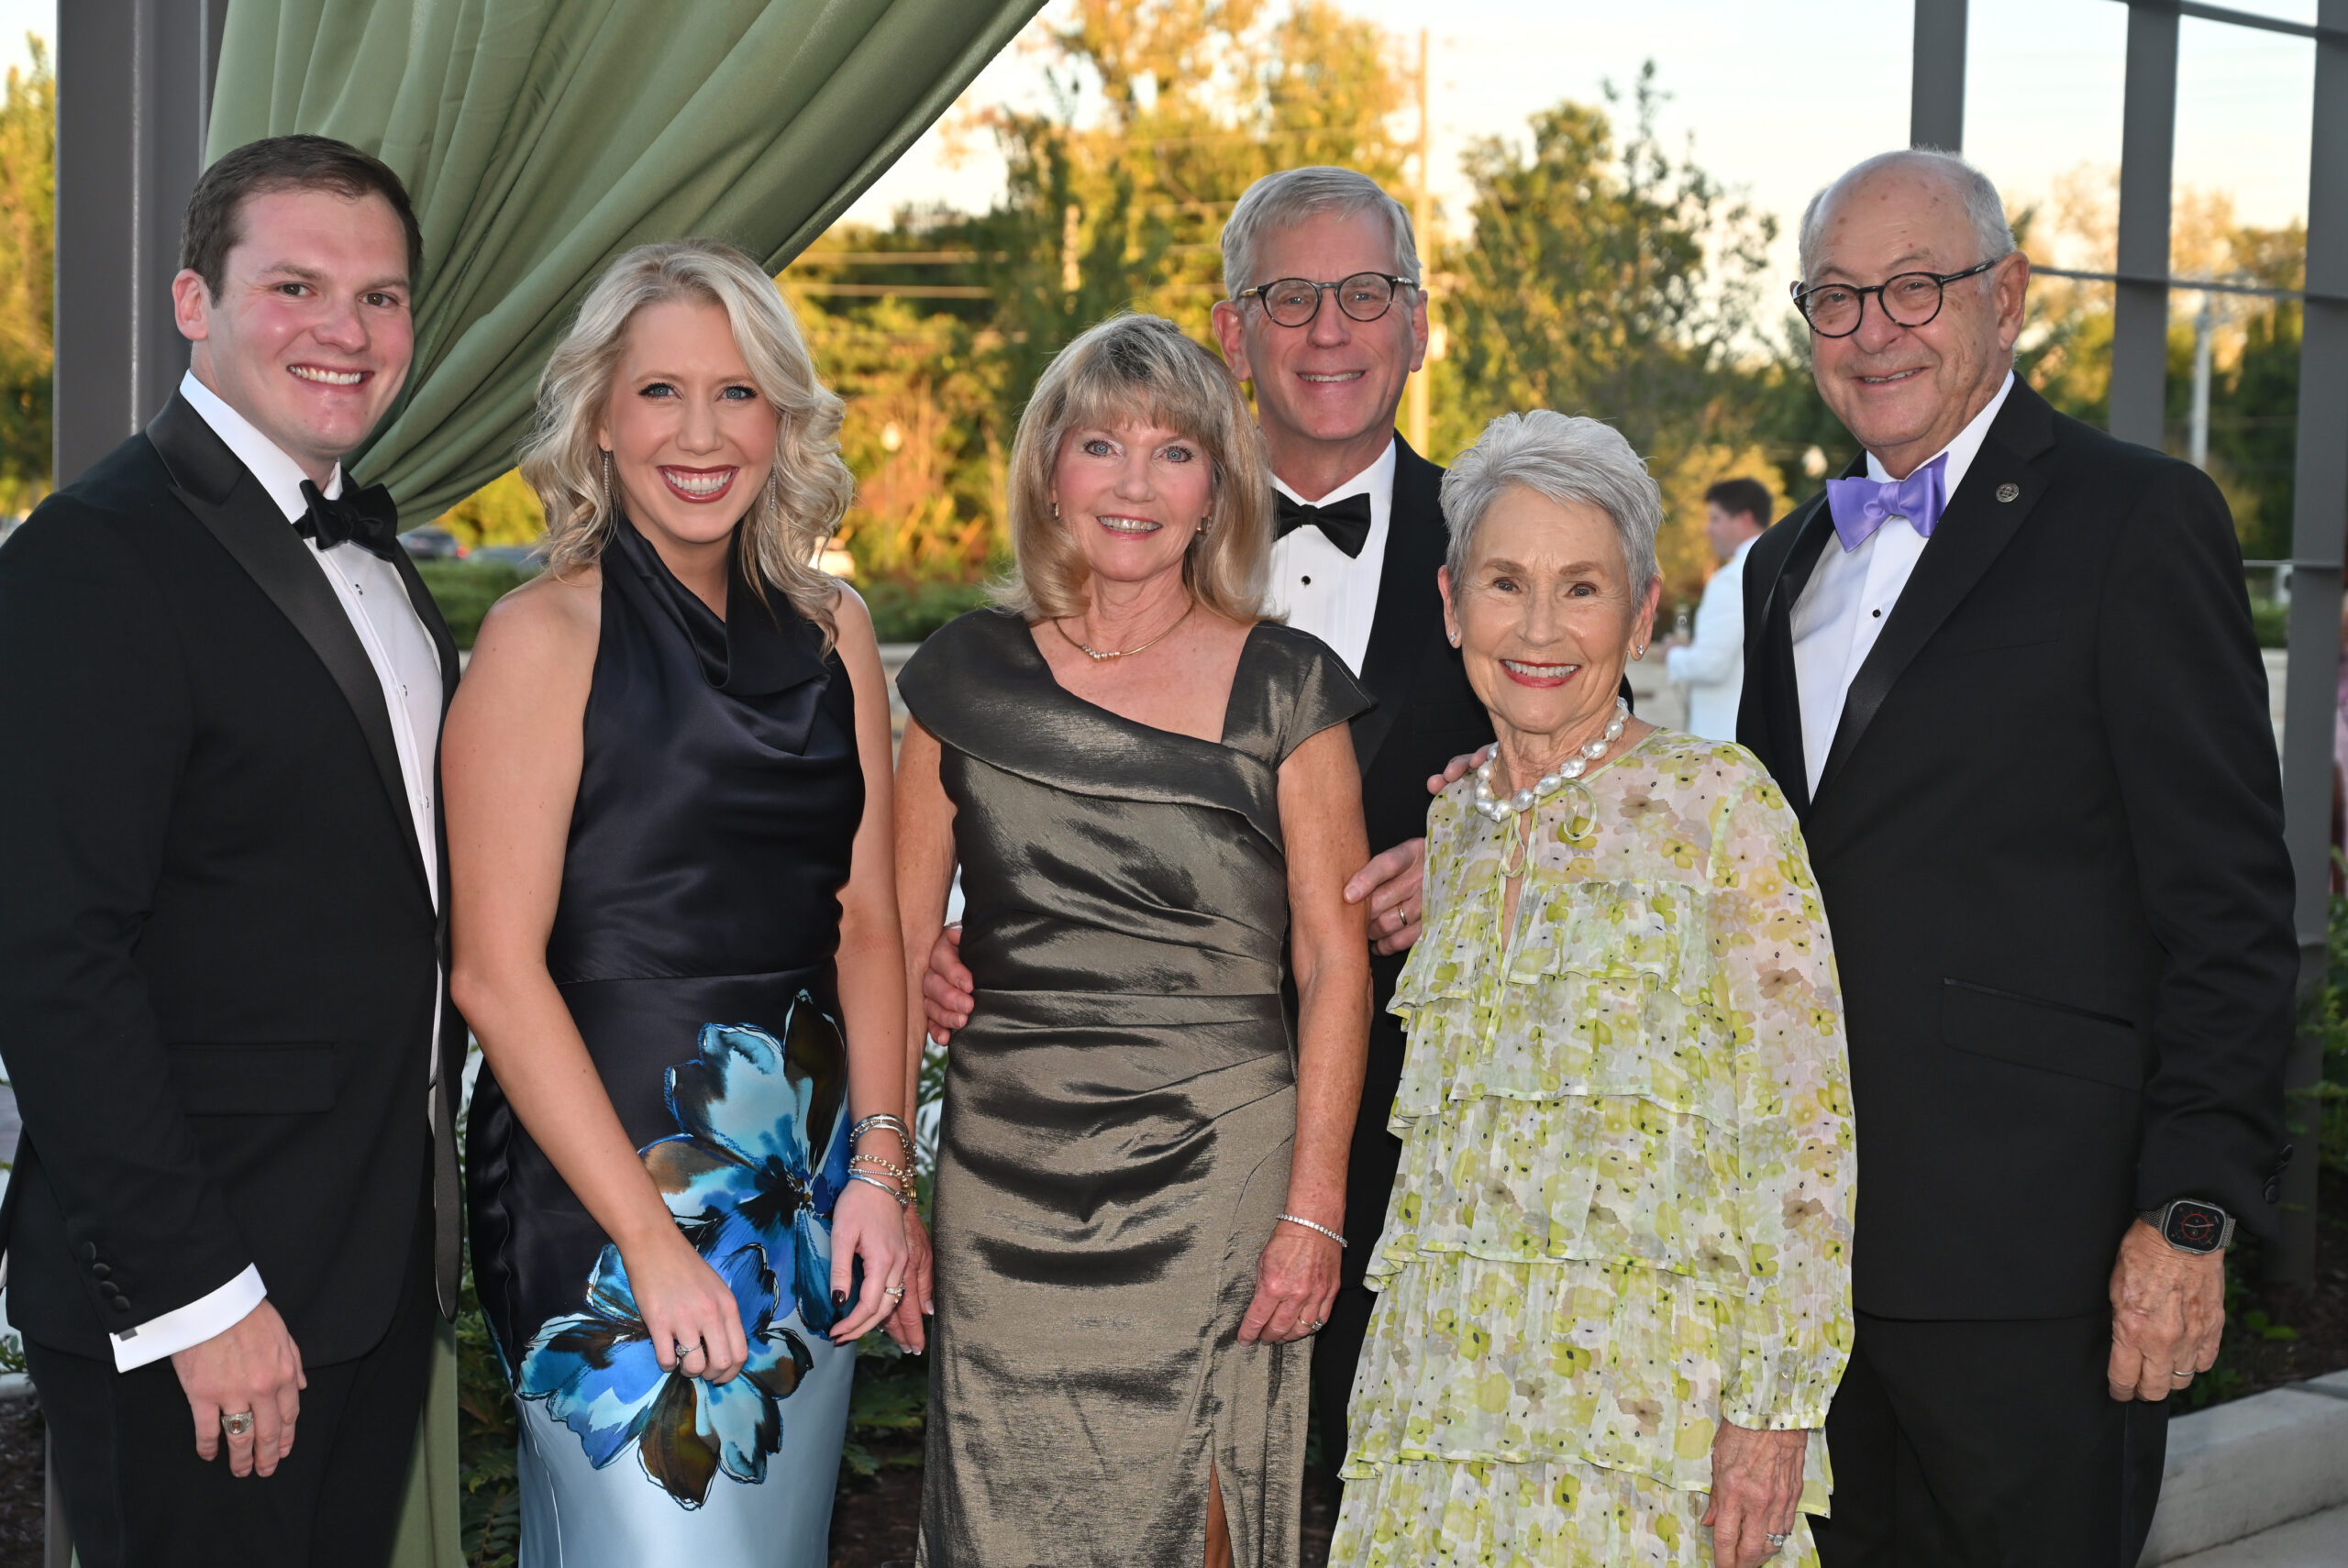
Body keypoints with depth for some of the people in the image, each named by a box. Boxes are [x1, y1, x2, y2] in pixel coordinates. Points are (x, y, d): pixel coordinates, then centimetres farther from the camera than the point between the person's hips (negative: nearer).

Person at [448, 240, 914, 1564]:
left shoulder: (832, 631, 8)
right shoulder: (547, 635, -8)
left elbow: (866, 920, 10)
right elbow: (498, 970, -12)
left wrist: (879, 1161, -1)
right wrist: (650, 1240, -14)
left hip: (811, 1171, 5)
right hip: (600, 1168, -5)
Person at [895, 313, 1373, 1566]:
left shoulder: (1284, 687, 0)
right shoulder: (967, 675, 5)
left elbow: (1333, 960, -1)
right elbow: (902, 945, 8)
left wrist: (1314, 1209, -7)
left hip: (1216, 1168, -2)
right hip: (1004, 1170, 2)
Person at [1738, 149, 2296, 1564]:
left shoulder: (2141, 520, -5)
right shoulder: (1791, 563, 17)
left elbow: (2230, 904, -10)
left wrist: (2190, 1217, -15)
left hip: (2030, 1262, -6)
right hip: (1812, 1244, 7)